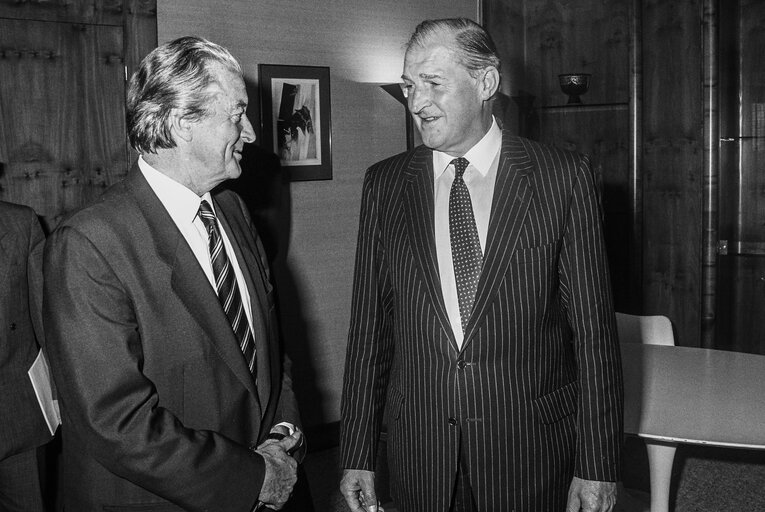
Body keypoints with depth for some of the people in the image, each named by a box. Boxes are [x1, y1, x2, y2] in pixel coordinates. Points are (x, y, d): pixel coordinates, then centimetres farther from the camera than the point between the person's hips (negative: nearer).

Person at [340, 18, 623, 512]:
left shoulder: (564, 176, -7)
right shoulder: (385, 184, 1)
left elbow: (594, 329, -6)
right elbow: (370, 326, 2)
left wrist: (597, 465, -7)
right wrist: (358, 455, 1)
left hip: (533, 449, -2)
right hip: (419, 448, 2)